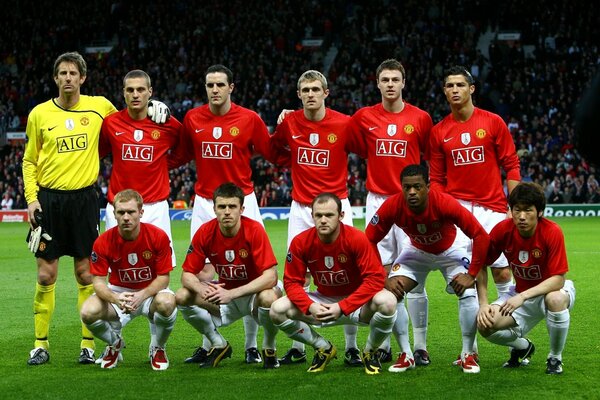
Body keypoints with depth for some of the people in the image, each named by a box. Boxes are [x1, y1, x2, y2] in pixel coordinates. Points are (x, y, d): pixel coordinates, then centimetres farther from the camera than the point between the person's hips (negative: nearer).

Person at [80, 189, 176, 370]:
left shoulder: (158, 236, -17)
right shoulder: (103, 242, -15)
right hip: (118, 292, 1)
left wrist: (141, 295, -32)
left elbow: (163, 277, -14)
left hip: (151, 291, -1)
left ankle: (158, 348, -4)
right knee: (88, 312, -28)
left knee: (166, 303, -37)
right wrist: (116, 298, -37)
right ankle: (115, 343, 8)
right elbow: (98, 281, -15)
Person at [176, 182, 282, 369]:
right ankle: (219, 345, 5)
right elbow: (187, 275, -9)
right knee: (183, 296, -17)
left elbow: (270, 277, -30)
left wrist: (231, 294, -38)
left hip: (255, 293, -4)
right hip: (224, 293, 4)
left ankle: (269, 348, -6)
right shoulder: (205, 233, -14)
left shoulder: (254, 230, -24)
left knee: (269, 297, -38)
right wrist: (202, 289, -33)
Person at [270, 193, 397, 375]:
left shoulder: (357, 239, -22)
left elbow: (375, 278, -25)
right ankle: (324, 348, 6)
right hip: (323, 301, 3)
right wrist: (310, 307, -28)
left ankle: (370, 352, -3)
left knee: (387, 301, -35)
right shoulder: (301, 242, -13)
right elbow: (292, 282, -8)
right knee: (278, 310, -19)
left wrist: (342, 307, -31)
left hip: (355, 303, -3)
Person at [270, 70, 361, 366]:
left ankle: (351, 347, 5)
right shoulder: (289, 123, 1)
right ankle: (298, 348, 11)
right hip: (300, 208, 3)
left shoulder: (344, 123, -8)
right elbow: (273, 150, 20)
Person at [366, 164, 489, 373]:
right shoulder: (392, 206, -31)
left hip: (450, 250, -2)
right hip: (416, 250, 2)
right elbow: (369, 240, -19)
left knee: (468, 293, -22)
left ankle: (468, 354, -3)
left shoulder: (445, 203, -38)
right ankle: (406, 354, -2)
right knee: (391, 292, -17)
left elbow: (481, 236, -32)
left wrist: (472, 275, -31)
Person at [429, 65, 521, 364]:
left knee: (502, 273, -3)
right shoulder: (438, 132, 7)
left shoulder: (493, 123, 2)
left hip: (492, 208, -1)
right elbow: (436, 179, 11)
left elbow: (511, 166, 3)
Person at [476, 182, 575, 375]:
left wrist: (523, 296, -39)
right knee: (485, 324, -21)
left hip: (552, 290, -3)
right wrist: (483, 304, -14)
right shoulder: (503, 230, -16)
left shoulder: (552, 232, -25)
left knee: (556, 299, -41)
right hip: (520, 293, 3)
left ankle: (555, 358, -12)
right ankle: (523, 347, 15)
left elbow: (558, 279, -28)